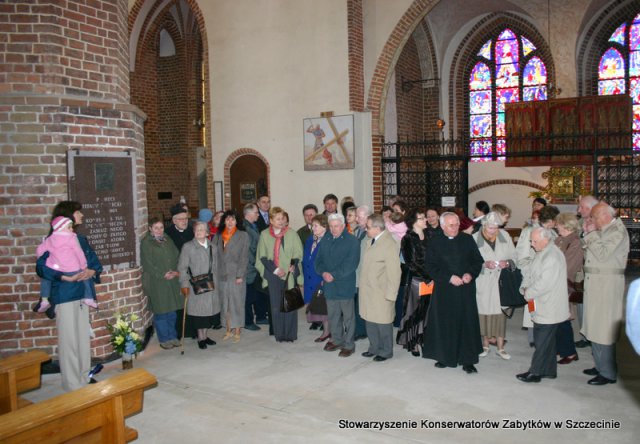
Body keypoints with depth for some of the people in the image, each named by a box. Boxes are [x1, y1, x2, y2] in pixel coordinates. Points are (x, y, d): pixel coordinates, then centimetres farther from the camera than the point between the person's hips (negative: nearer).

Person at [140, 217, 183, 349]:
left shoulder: (167, 240, 13)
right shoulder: (146, 242, -4)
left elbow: (176, 256, 10)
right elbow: (147, 263, -10)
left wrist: (176, 271, -6)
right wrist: (162, 275, -15)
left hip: (172, 281, 5)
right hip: (156, 282, -5)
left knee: (172, 310, 10)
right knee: (160, 311, 2)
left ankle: (172, 336, 22)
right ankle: (164, 339, 15)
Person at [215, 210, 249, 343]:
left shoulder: (243, 235, -3)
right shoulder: (219, 236, 8)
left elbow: (244, 257, -6)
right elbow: (216, 256, 6)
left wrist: (240, 275, -12)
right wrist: (215, 273, -2)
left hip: (236, 276, -3)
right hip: (222, 276, 4)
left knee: (237, 303, 3)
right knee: (225, 304, 9)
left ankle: (237, 332, 13)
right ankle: (229, 330, 21)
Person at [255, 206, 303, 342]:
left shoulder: (292, 234, -1)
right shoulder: (264, 235, 3)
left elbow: (298, 253, 1)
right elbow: (262, 256, 2)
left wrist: (292, 266, -15)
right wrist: (275, 269, -9)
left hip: (290, 275, -1)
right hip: (273, 275, 1)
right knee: (275, 305, 4)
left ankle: (290, 334, 13)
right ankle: (279, 334, 16)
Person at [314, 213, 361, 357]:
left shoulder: (352, 241, -8)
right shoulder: (325, 240, 9)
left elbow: (351, 264, -16)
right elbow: (319, 259, 8)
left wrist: (334, 275, -19)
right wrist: (323, 272, -12)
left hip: (345, 285, -5)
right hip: (329, 285, 5)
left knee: (348, 315, 4)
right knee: (332, 315, 15)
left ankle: (349, 344, 14)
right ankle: (336, 340, 30)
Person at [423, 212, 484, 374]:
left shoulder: (467, 239, 5)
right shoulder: (435, 243, 0)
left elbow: (478, 261, 7)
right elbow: (431, 267, -3)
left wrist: (471, 274, -11)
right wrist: (449, 277, -13)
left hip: (466, 289, 1)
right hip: (444, 290, -1)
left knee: (467, 323, 1)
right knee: (444, 323, 4)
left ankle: (468, 360, 10)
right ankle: (444, 357, 19)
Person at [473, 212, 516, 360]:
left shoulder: (505, 236, 1)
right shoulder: (474, 239, -7)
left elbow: (514, 257, 7)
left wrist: (507, 263, -14)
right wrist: (484, 264, -21)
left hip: (501, 281, 2)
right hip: (483, 283, -1)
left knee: (500, 313, 4)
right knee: (484, 312, 7)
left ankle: (500, 347, 16)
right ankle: (485, 345, 26)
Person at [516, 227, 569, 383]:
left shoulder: (553, 257, -21)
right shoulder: (541, 253, 11)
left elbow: (544, 284, -25)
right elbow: (530, 273, 16)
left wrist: (528, 293, -13)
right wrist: (524, 287, 0)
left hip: (549, 310, -10)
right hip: (542, 307, 10)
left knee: (542, 341, 1)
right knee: (546, 340, 17)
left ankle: (535, 372, 10)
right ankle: (549, 370, 29)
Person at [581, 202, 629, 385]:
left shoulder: (618, 231, -11)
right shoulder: (602, 230, 14)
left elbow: (603, 255, -21)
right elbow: (588, 253, 14)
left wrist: (592, 234, -14)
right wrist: (589, 234, 5)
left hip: (607, 285, -9)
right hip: (594, 284, 9)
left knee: (603, 329, -4)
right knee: (595, 327, 14)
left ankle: (608, 373, 6)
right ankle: (601, 366, 25)